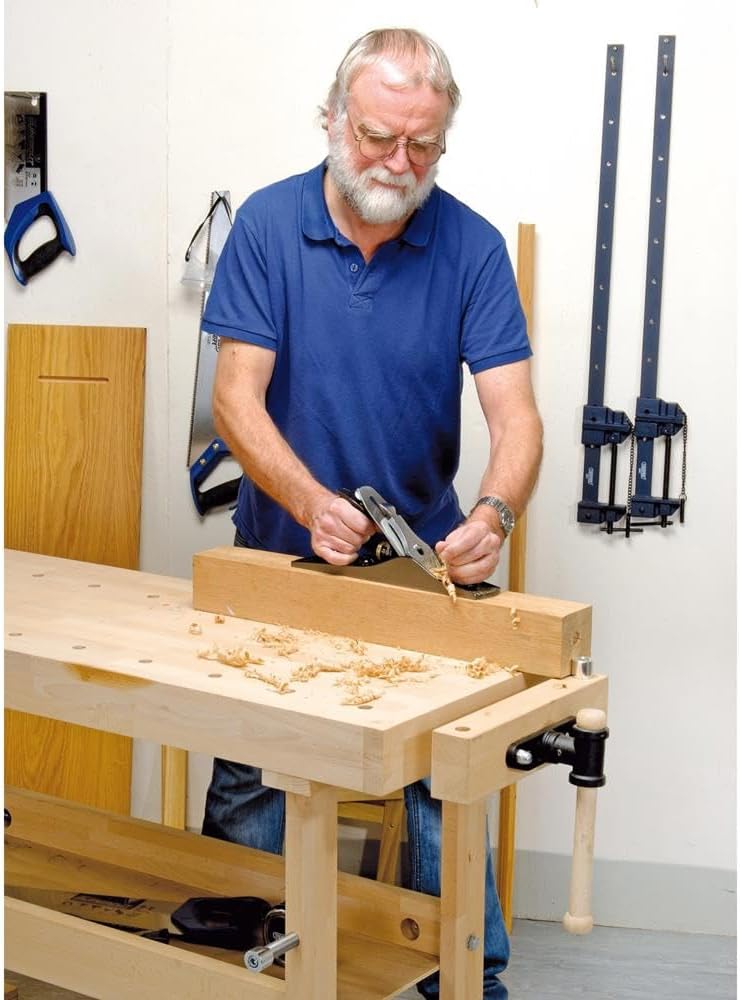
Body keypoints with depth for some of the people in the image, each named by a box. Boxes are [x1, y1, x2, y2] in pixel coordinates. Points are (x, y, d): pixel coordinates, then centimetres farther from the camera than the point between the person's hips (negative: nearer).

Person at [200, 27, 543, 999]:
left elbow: (514, 412, -14)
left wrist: (494, 513, -35)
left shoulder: (472, 245, -10)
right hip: (279, 551, 0)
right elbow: (237, 395, -14)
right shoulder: (268, 223, -10)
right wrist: (312, 501, -31)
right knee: (250, 772, 9)